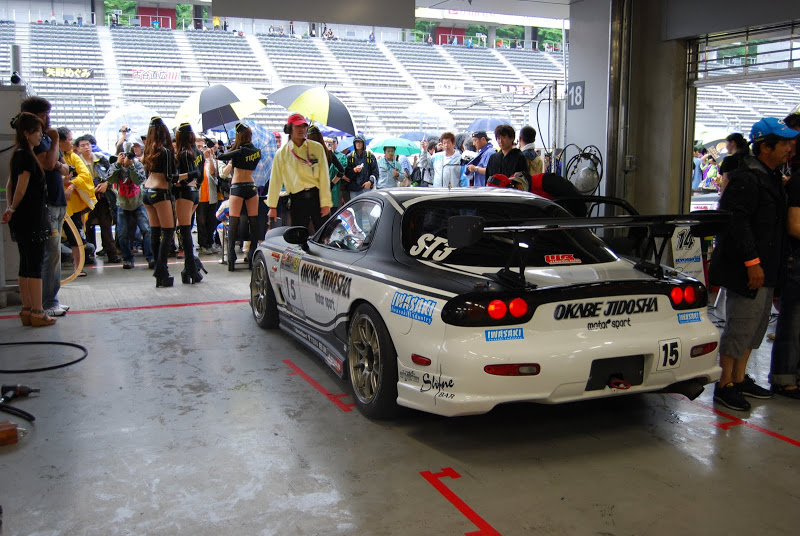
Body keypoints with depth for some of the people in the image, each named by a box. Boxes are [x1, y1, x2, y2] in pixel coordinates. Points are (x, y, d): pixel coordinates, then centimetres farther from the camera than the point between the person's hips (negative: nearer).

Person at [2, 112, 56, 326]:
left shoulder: (18, 155, 14)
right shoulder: (27, 157, -14)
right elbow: (21, 189, -16)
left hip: (22, 220, 9)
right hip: (32, 218, -9)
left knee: (26, 265, 12)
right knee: (35, 265, -4)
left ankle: (27, 309, 18)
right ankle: (37, 312, 1)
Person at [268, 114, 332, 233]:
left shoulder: (317, 147, 4)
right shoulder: (282, 153, 6)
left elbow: (324, 176, -1)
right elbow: (276, 181, 7)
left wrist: (326, 203, -7)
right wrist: (272, 206, 5)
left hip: (317, 196, -1)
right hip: (297, 199, 1)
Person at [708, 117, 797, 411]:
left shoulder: (771, 176, 16)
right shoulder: (746, 178, -16)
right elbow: (737, 222, -23)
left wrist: (770, 267, 18)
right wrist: (752, 262, -25)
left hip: (763, 268, 10)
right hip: (746, 269, -10)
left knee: (756, 324, 17)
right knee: (740, 326, -4)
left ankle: (739, 379, 29)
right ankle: (724, 386, 7)